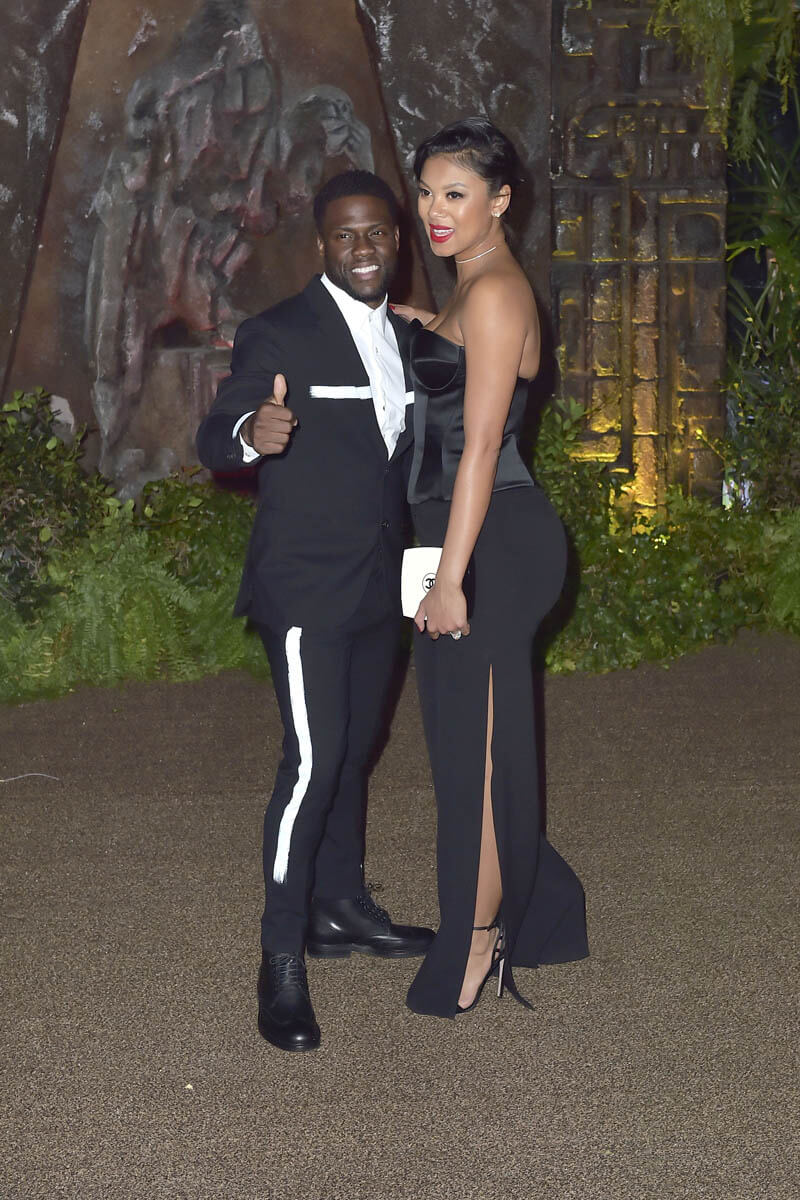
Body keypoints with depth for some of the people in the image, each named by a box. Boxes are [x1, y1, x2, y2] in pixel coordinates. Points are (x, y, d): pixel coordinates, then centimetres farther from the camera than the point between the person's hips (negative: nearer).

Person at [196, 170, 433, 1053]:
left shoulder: (405, 340, 12)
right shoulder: (279, 335, -10)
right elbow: (213, 440, -18)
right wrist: (253, 433, -40)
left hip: (378, 583, 8)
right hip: (305, 584, -7)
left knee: (354, 750, 16)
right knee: (313, 758, -14)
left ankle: (341, 908, 30)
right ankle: (282, 961, -9)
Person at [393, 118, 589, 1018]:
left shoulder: (494, 293, -14)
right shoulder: (471, 295, 17)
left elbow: (479, 445, -19)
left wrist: (452, 576, -20)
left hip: (489, 545, -10)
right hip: (472, 540, 10)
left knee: (473, 740, -1)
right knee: (465, 734, 16)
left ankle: (475, 944, 11)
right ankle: (540, 909, 28)